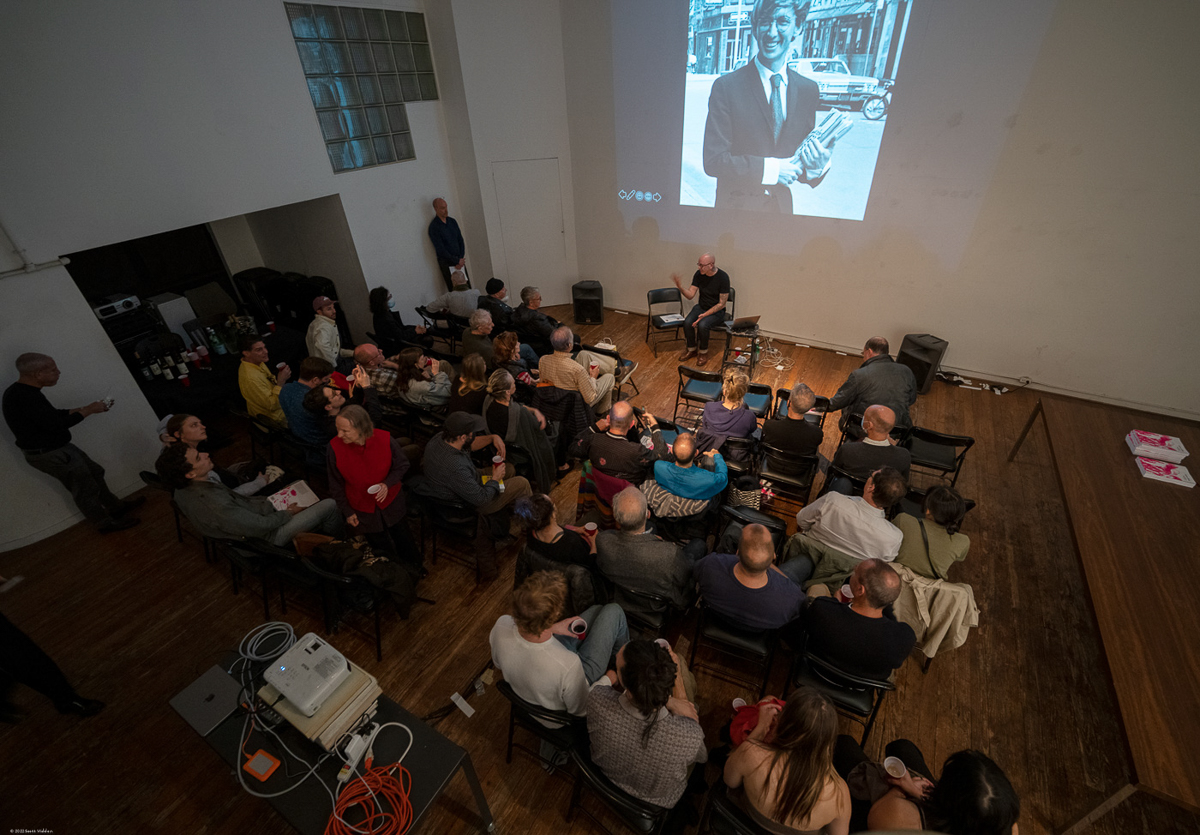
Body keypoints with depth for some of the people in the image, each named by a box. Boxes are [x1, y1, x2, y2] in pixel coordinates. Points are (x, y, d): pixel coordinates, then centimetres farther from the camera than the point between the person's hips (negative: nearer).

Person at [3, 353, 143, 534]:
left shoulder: (21, 391, 5)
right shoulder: (26, 397, -28)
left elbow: (53, 415, 12)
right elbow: (56, 424, -29)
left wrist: (85, 409, 3)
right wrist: (87, 410, -18)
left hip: (53, 449, 10)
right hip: (50, 454, -10)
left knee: (94, 473, 22)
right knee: (85, 487, 5)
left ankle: (116, 507, 36)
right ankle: (106, 523, 21)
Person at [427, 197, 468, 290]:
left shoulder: (452, 221, 9)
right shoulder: (434, 226, -10)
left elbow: (461, 241, 8)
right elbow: (441, 249, -14)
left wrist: (461, 259, -5)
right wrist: (457, 261, -13)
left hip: (459, 260, 6)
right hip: (447, 263, -6)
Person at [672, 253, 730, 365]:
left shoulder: (723, 277, -19)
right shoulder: (699, 274, -5)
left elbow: (721, 304, -17)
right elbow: (690, 295, -4)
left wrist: (705, 315, -25)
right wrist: (680, 287, -24)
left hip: (717, 311, -5)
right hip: (701, 307, 5)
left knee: (702, 325, -32)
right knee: (687, 322, -23)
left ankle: (704, 352, -7)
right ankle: (691, 349, 1)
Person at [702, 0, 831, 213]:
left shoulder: (809, 90, 3)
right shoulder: (726, 86, -9)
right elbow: (713, 160, -15)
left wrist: (817, 166, -15)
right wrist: (770, 168, -22)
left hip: (781, 205, 4)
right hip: (736, 206, -4)